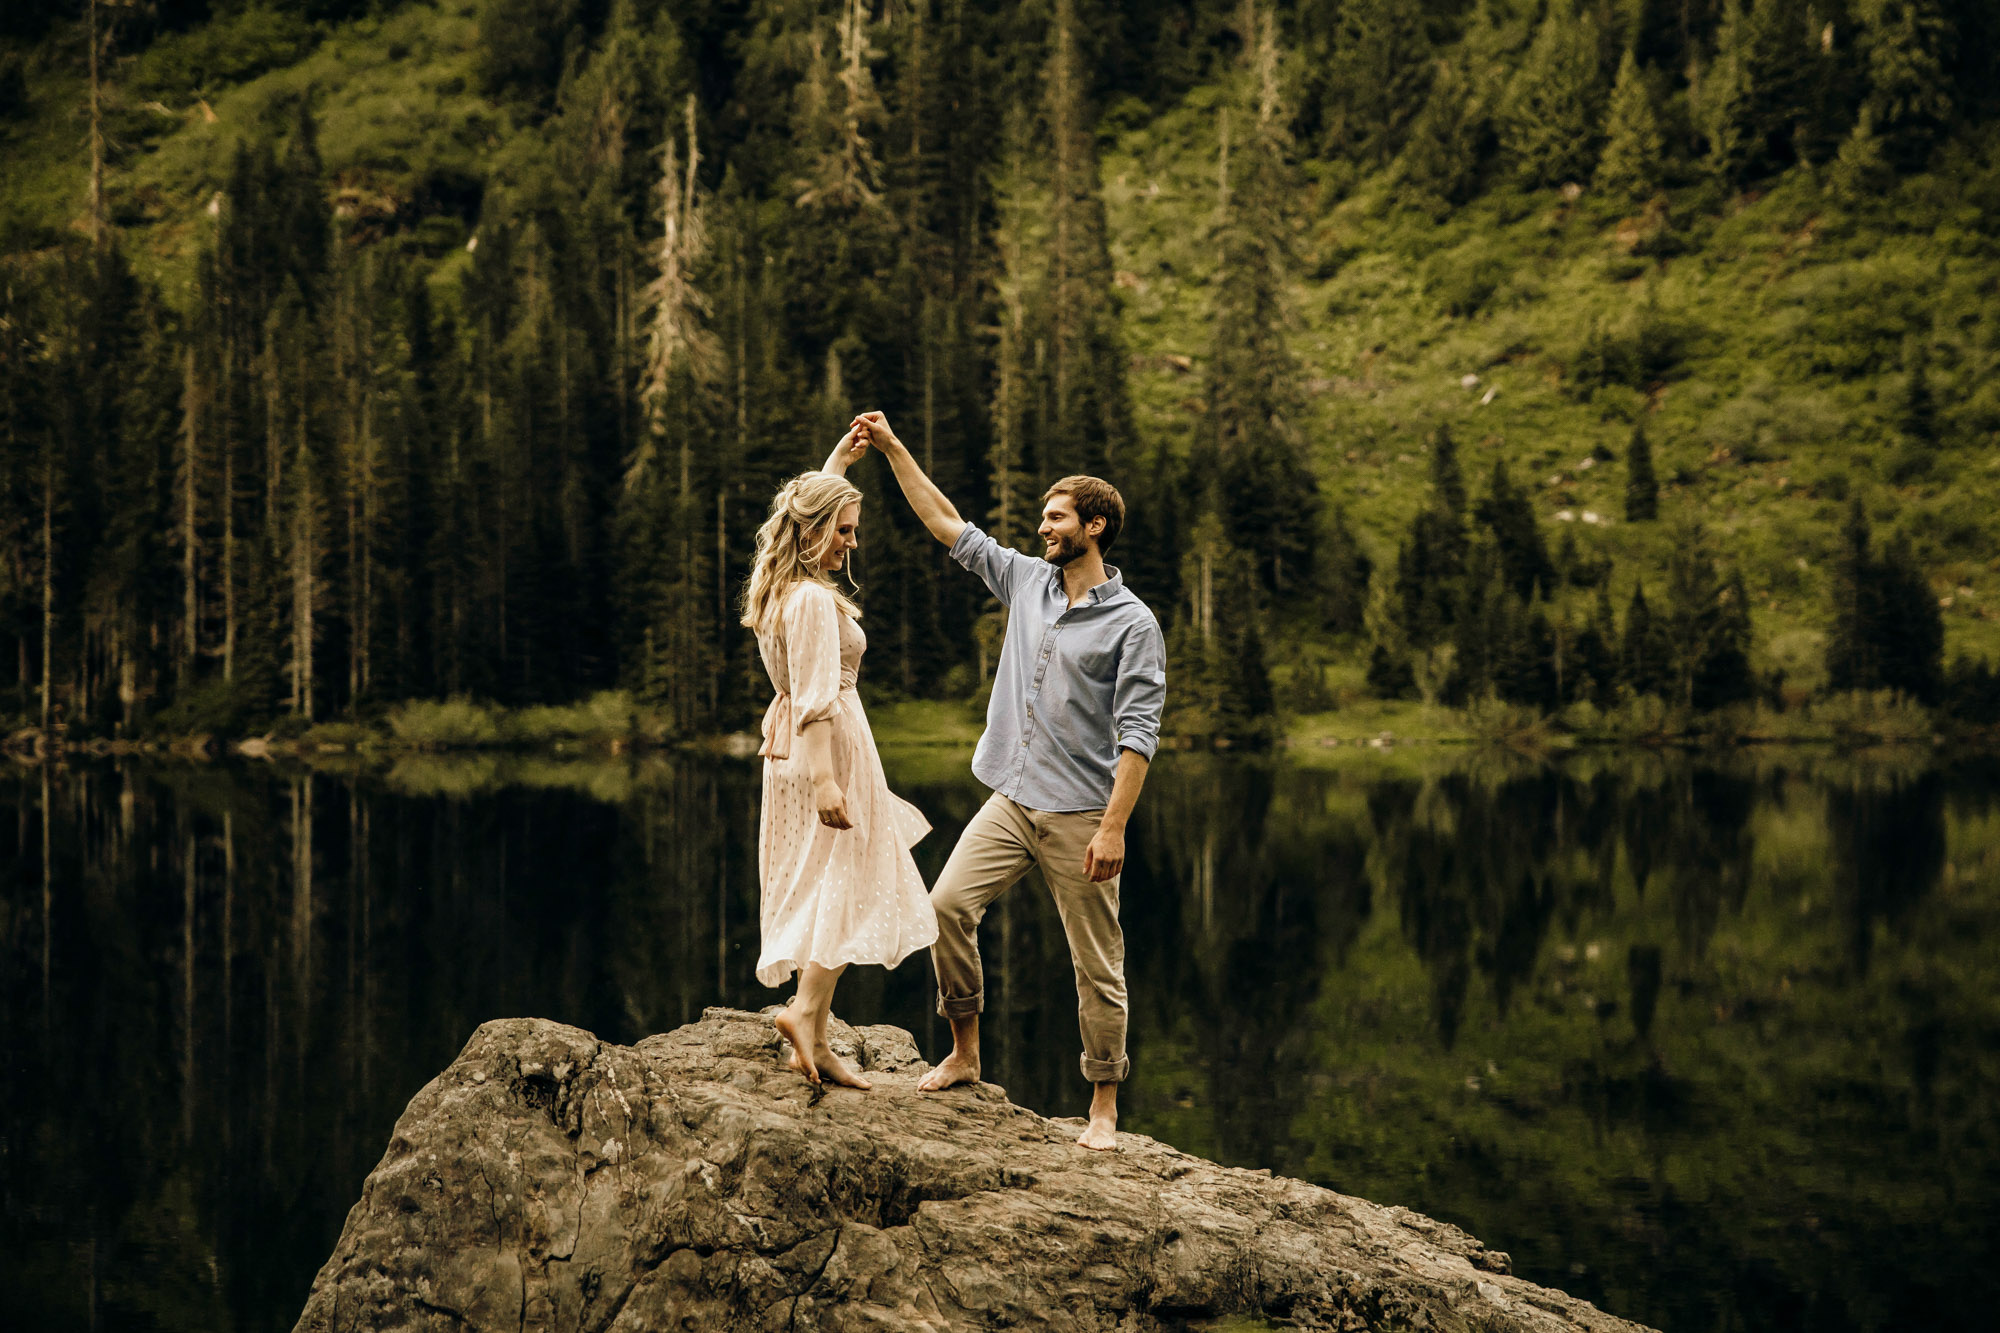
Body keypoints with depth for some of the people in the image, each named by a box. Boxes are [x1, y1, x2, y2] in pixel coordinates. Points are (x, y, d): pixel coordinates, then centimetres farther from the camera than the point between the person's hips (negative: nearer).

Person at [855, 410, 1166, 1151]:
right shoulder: (1026, 581, 10)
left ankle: (1104, 1108, 9)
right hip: (1011, 802, 5)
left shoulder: (1132, 624, -7)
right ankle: (964, 1054, 6)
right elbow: (947, 524, 16)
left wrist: (1113, 826, -19)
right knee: (948, 903, -10)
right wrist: (892, 448, 13)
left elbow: (1138, 733, -12)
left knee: (1097, 964, -1)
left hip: (1080, 814, -5)